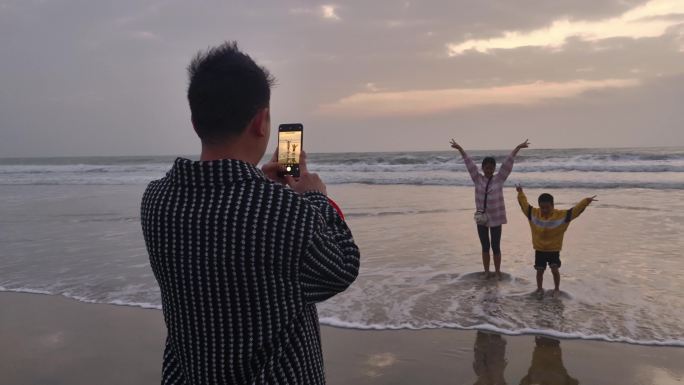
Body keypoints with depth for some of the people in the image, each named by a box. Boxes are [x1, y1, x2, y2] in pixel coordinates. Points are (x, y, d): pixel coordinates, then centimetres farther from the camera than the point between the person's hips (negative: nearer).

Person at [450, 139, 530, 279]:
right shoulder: (477, 179, 0)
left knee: (496, 247, 6)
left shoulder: (499, 179, -3)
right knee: (485, 246, 12)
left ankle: (497, 271, 21)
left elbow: (508, 164, -9)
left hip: (496, 218, -2)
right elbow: (469, 164, -4)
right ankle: (486, 271, 25)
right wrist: (459, 148, -5)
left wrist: (518, 148, -14)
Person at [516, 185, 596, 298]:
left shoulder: (562, 215, -13)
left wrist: (586, 201, -27)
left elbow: (576, 209, -17)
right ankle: (539, 289, 28)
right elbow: (524, 203, -2)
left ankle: (557, 289, 16)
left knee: (554, 269, -6)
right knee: (540, 270, 9)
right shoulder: (533, 213, -8)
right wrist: (520, 192, -8)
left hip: (554, 249, -2)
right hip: (539, 249, 2)